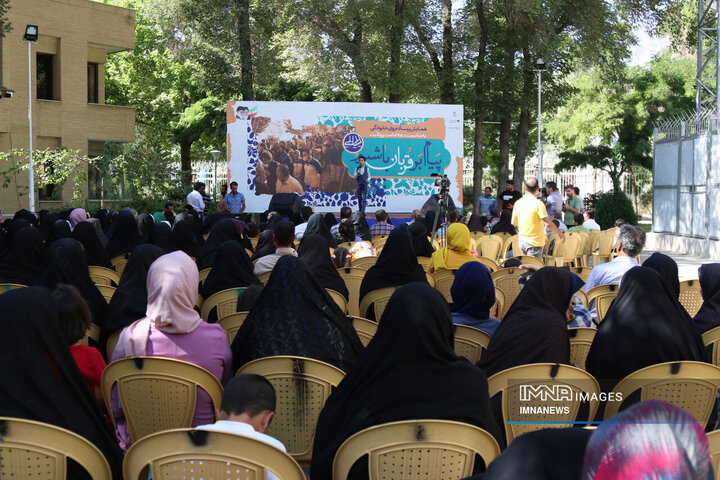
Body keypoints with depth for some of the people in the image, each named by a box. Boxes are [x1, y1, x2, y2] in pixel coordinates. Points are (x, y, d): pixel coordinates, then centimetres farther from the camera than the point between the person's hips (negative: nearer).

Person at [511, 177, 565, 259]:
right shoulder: (538, 204, -16)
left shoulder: (518, 203, 2)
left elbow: (513, 222, 13)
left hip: (522, 241, 6)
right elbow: (548, 224, -17)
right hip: (534, 243, -6)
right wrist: (560, 234, -2)